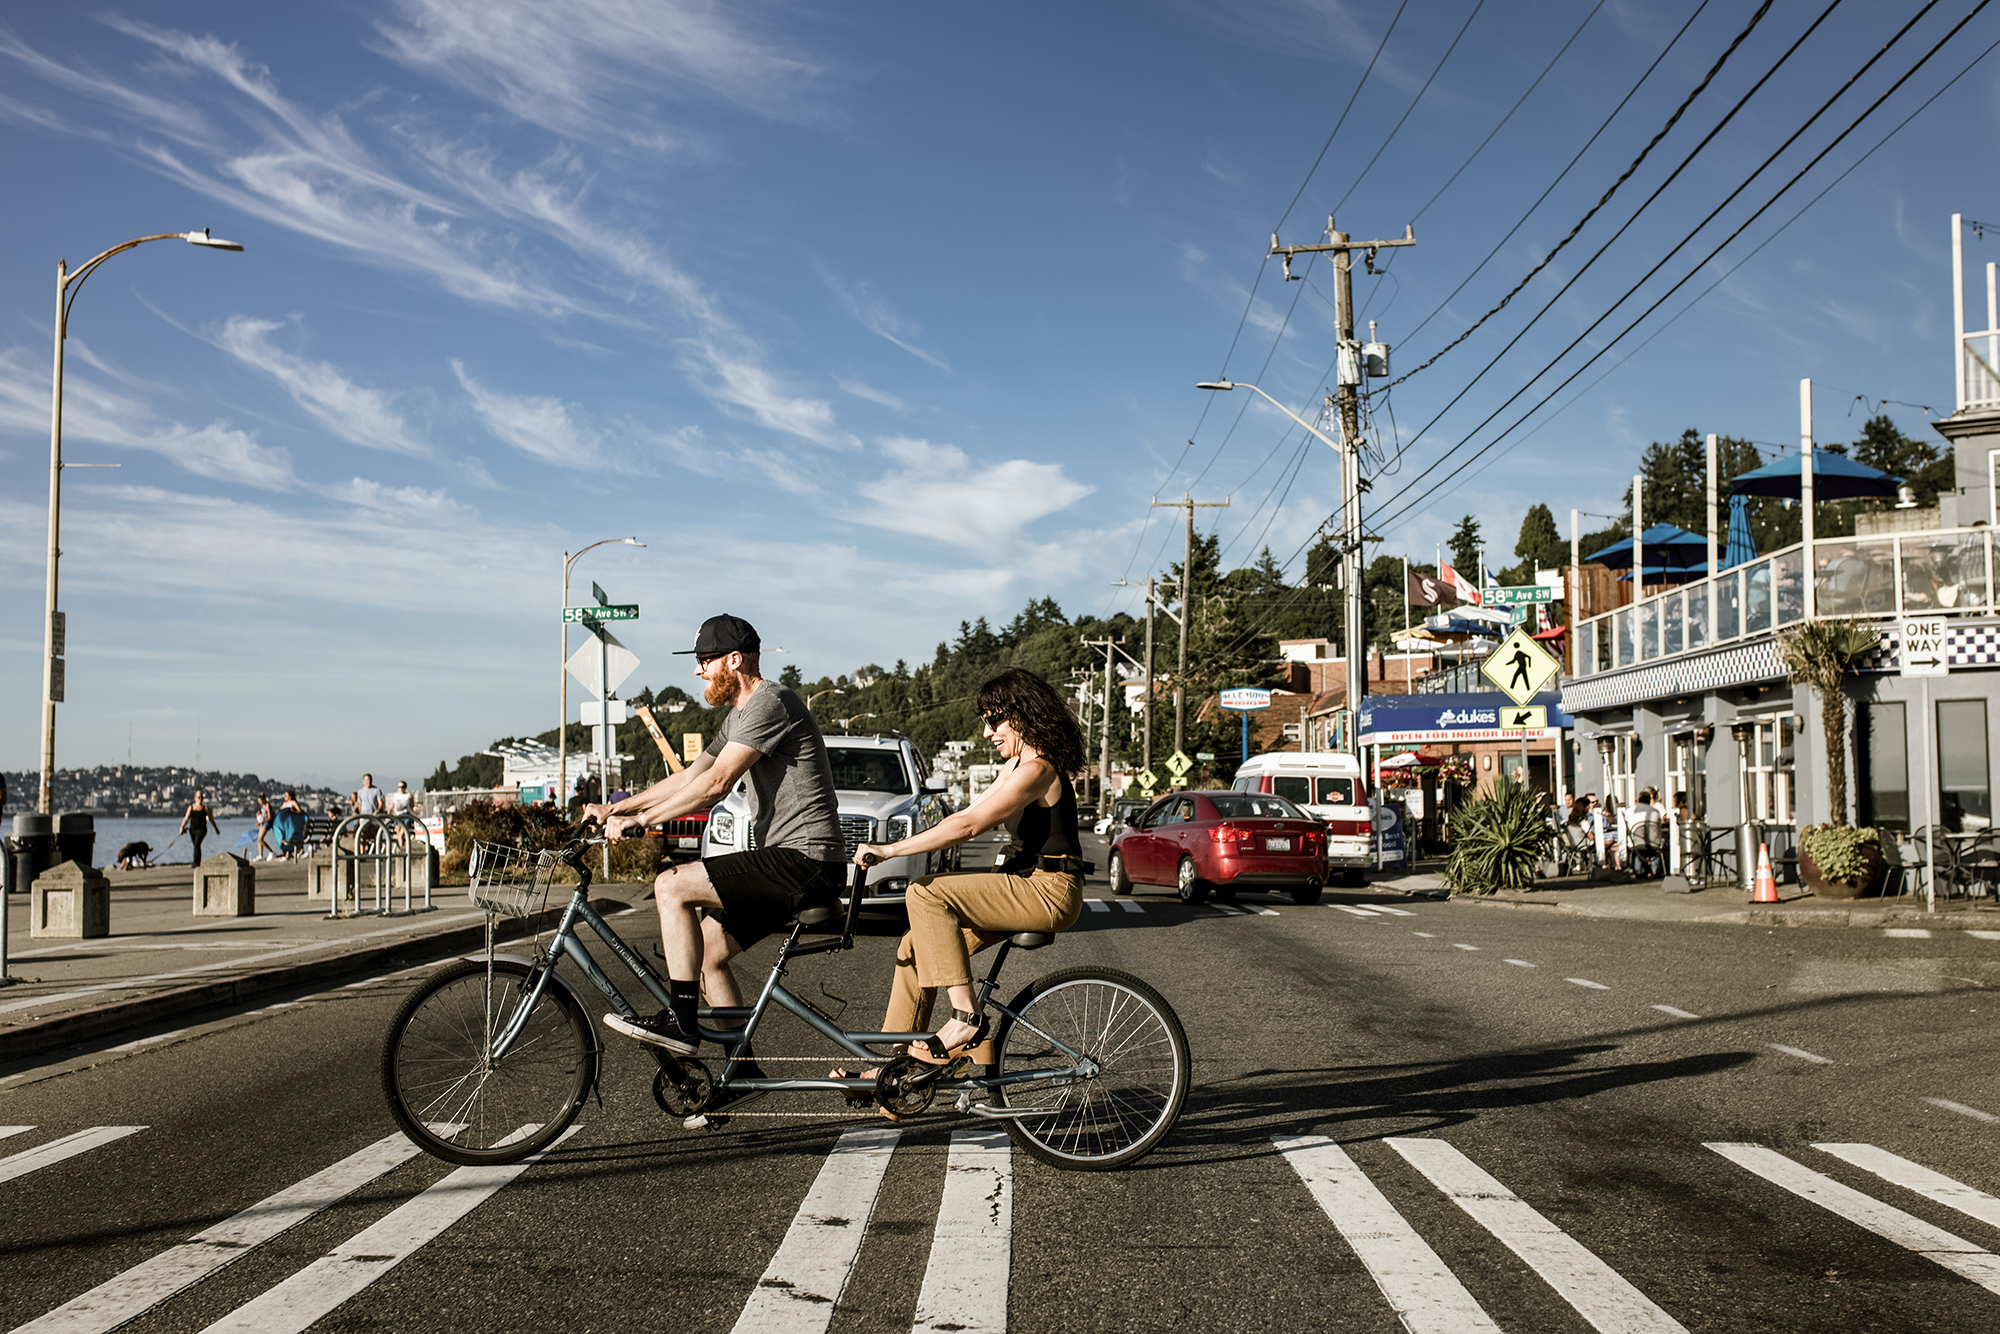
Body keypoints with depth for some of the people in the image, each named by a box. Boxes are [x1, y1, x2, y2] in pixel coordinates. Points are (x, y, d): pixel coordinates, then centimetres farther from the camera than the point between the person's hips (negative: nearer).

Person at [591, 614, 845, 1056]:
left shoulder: (770, 702, -13)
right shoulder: (739, 715, 20)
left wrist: (640, 819, -17)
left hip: (804, 861, -10)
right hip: (784, 862, 10)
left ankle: (680, 1023, -12)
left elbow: (715, 784, -20)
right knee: (705, 952, 10)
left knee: (670, 886, -15)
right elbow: (689, 777, 22)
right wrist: (614, 808, 16)